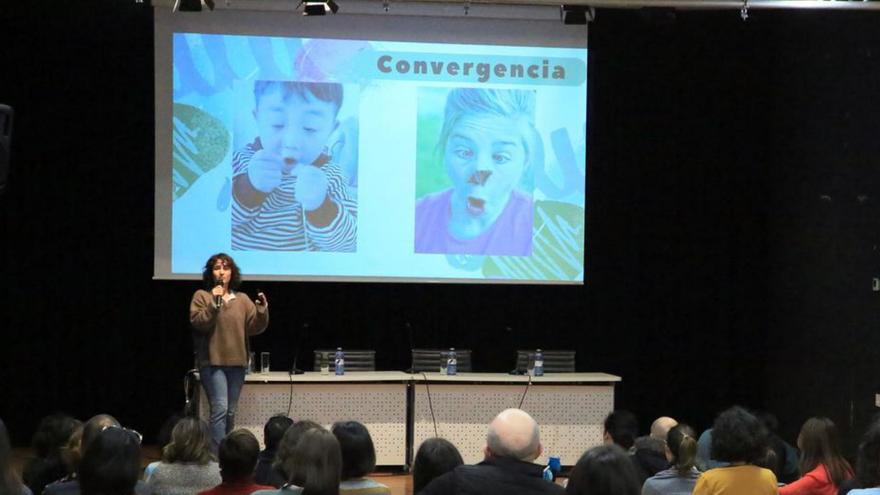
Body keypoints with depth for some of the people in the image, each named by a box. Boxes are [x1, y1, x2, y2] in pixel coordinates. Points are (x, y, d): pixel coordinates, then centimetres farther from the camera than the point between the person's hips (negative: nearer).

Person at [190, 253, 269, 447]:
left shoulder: (242, 299, 13)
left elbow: (254, 327, 7)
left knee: (230, 413, 10)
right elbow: (197, 323, -11)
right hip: (212, 362, -5)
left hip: (237, 362, 5)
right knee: (220, 409, -15)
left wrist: (262, 310, -9)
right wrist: (214, 304, -19)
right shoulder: (202, 296, 2)